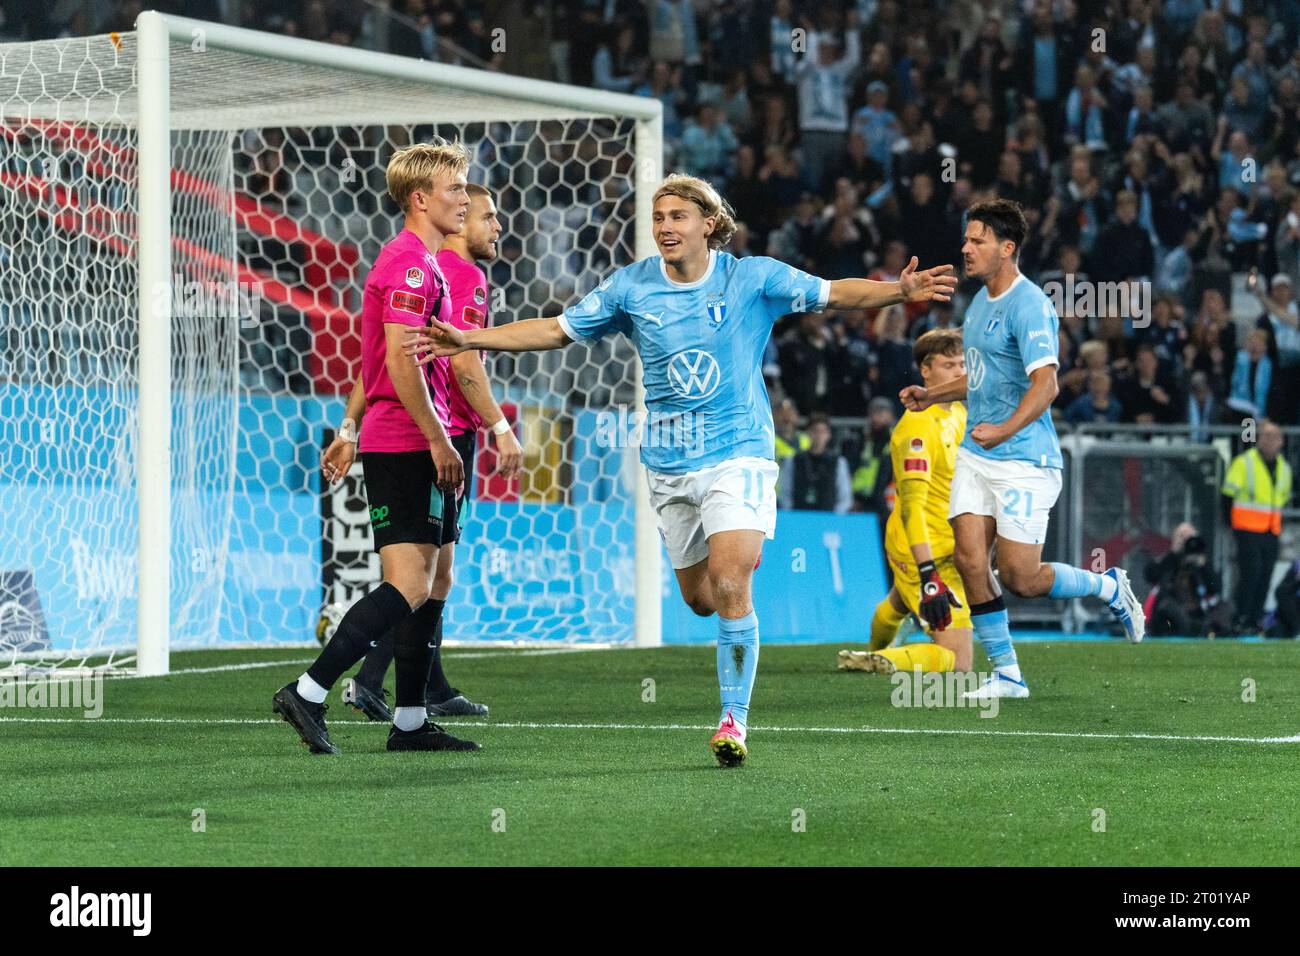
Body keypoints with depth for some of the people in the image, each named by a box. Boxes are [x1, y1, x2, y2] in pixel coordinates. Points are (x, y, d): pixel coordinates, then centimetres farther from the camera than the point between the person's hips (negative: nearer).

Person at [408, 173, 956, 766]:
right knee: (699, 598, 9)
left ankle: (734, 718, -10)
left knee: (729, 587, -19)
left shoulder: (752, 278, -6)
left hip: (737, 454, -4)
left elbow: (834, 293, -6)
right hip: (668, 466, 4)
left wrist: (899, 291, -24)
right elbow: (557, 330, 6)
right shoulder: (630, 287, 1)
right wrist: (469, 340, -2)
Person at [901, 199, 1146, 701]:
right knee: (970, 560, -4)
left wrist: (1006, 429, -39)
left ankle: (1110, 587, 20)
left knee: (1020, 578, -7)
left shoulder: (1029, 306, -16)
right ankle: (1006, 674, 5)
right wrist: (932, 395, 20)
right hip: (975, 454, 8)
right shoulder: (980, 302, 14)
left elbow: (1045, 382, -26)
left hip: (1024, 460, -8)